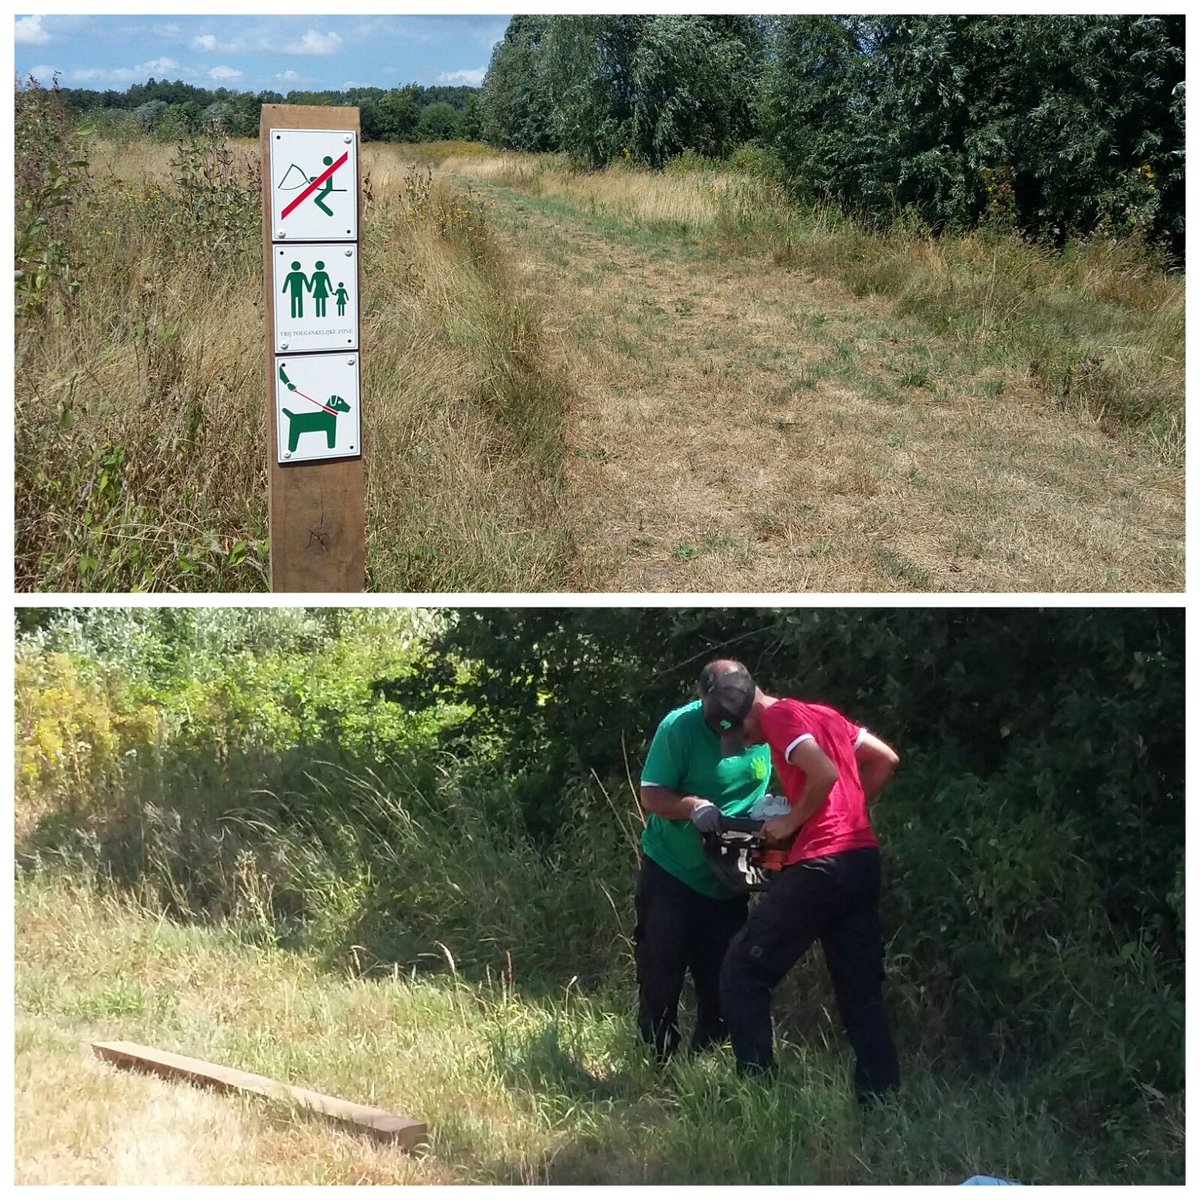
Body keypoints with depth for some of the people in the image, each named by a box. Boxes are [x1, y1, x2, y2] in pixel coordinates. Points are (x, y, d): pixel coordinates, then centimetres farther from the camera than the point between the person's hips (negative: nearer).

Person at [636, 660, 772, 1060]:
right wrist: (692, 806, -36)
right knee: (660, 978, -1)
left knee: (721, 982, 10)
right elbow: (651, 796, -18)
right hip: (671, 873, -3)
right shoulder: (679, 727, -19)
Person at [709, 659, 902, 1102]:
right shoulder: (823, 714, 19)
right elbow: (886, 760, 21)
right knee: (861, 990, 12)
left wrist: (792, 821, -7)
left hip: (821, 862, -9)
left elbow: (825, 773, -20)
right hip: (864, 856, 9)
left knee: (743, 973, 1)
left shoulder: (778, 715, -6)